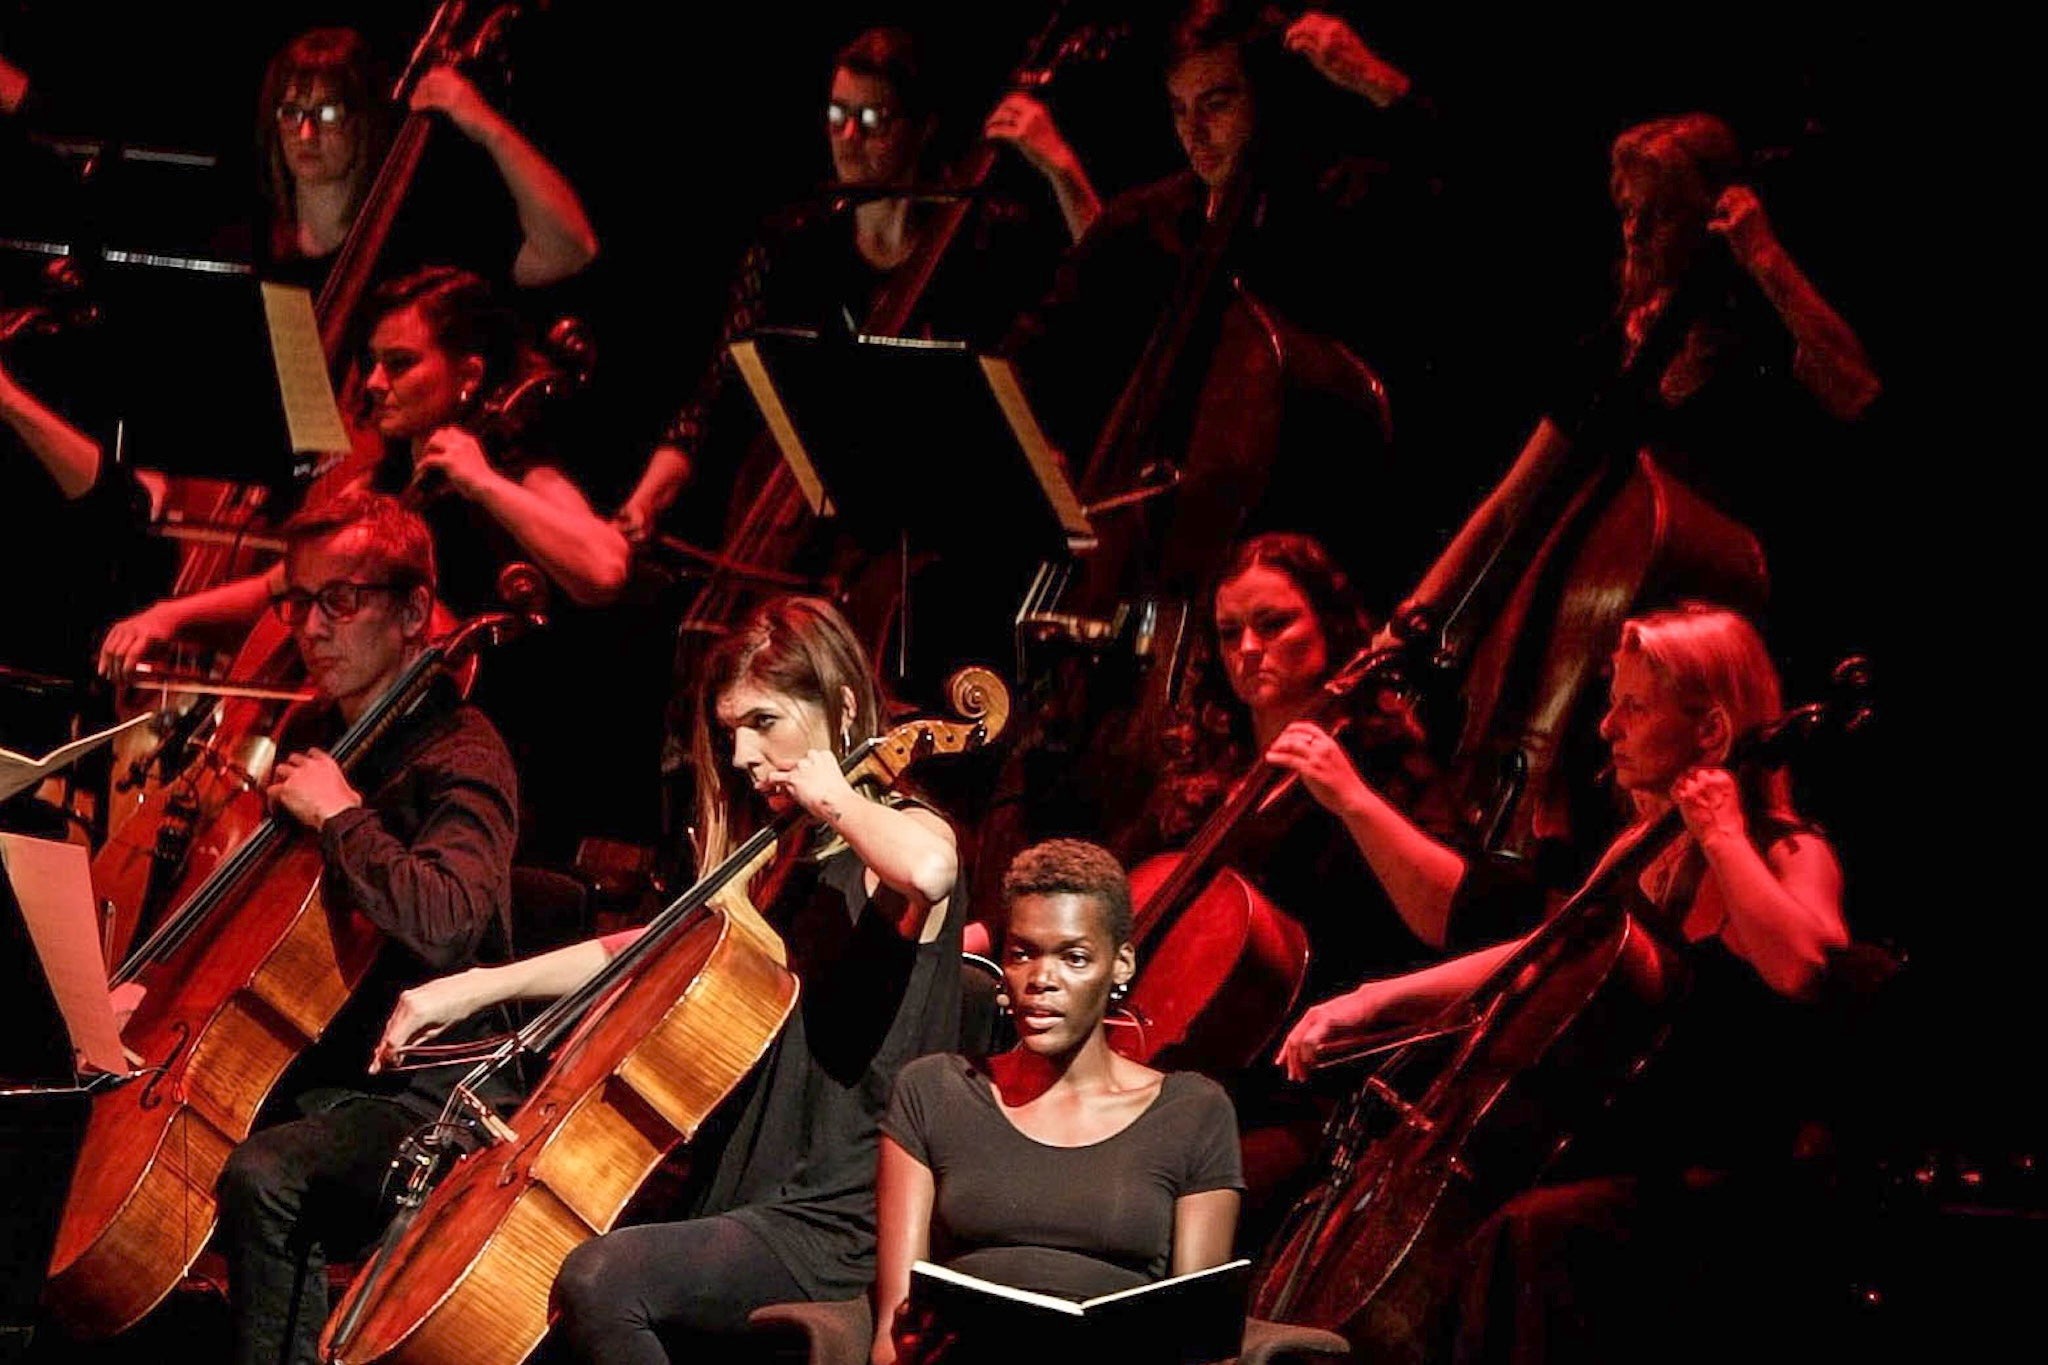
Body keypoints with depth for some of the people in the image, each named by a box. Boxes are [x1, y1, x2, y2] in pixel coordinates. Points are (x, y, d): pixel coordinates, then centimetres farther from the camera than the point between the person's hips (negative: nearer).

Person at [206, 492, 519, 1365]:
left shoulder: (460, 756, -10)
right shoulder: (317, 740, 14)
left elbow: (442, 923, -30)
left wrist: (340, 813, -20)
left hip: (425, 1097, -9)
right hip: (309, 1077, 9)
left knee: (263, 1178, -33)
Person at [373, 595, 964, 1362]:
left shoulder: (897, 836, -7)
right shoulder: (779, 862, 19)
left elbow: (927, 867, -34)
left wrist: (836, 799, -15)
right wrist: (475, 988, 14)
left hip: (836, 1233, -9)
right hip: (741, 1204, 9)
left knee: (599, 1278, -29)